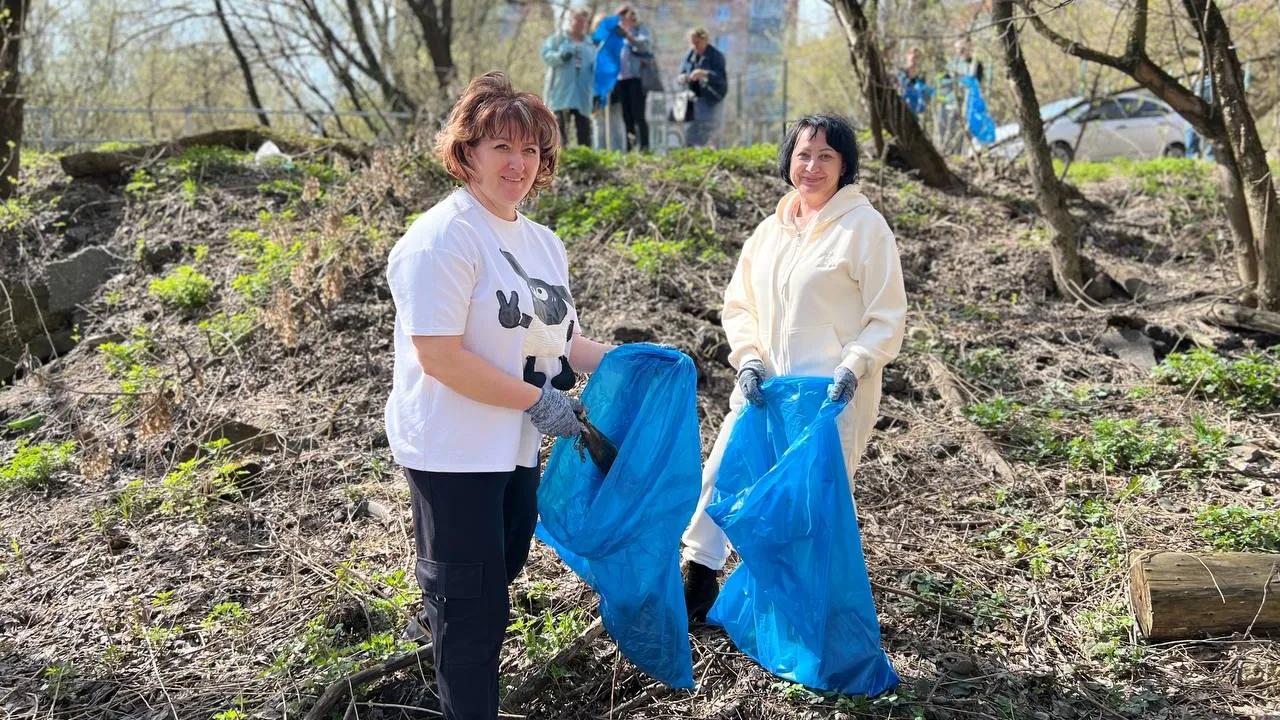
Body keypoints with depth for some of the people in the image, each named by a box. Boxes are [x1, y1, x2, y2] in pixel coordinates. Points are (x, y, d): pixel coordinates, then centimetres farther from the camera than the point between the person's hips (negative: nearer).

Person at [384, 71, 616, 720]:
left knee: (499, 575, 24)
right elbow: (438, 355, -24)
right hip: (453, 451, -8)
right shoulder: (443, 237, -18)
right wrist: (537, 401, -21)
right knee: (473, 601, 4)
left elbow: (558, 341, 15)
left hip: (515, 447, 9)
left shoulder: (543, 242, 9)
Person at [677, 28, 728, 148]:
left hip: (712, 101, -5)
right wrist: (682, 79, -14)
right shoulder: (690, 56, 10)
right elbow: (680, 76, 12)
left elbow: (721, 78, -17)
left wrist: (704, 74, -33)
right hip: (695, 99, 5)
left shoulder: (716, 56, -5)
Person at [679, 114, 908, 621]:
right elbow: (739, 304, 14)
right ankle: (698, 582, 23)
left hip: (831, 395, -5)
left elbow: (887, 318, -6)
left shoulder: (865, 227, -6)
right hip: (765, 388, 6)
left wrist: (852, 368, -21)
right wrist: (749, 359, -3)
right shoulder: (770, 230, 10)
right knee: (720, 475, 5)